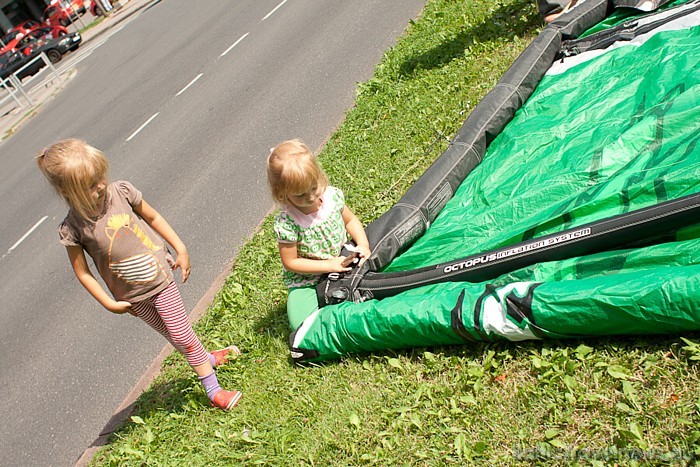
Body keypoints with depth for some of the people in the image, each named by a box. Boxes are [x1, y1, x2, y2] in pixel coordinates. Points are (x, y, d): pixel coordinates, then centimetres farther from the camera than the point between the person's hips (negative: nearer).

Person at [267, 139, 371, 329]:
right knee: (301, 323, -18)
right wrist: (330, 265, -23)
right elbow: (290, 262, -19)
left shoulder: (332, 195, -12)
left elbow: (350, 220, 6)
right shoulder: (286, 223, -25)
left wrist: (363, 244, -12)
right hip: (306, 280, -4)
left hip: (342, 260, 4)